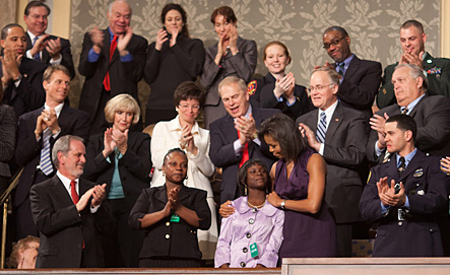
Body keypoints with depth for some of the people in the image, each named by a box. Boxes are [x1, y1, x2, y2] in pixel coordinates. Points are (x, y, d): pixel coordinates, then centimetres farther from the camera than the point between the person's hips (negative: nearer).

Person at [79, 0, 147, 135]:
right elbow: (84, 70, 1)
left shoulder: (138, 42, 9)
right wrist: (96, 47, -15)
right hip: (94, 106, 1)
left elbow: (136, 76, -1)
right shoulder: (91, 38, 13)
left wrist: (123, 50, -13)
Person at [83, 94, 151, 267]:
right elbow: (87, 173, 5)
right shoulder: (96, 141, 17)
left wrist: (124, 149, -11)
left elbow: (144, 171, -1)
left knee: (130, 260, -10)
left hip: (131, 205, -1)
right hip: (103, 205, 2)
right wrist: (106, 152, -7)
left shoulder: (141, 140, 13)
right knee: (106, 261, -4)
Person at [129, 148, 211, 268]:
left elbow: (205, 222, 1)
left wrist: (178, 207, -10)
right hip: (152, 259, 1)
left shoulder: (196, 195, 18)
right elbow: (133, 221, 5)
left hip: (185, 259, 0)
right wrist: (163, 212, -9)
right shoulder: (148, 194, 19)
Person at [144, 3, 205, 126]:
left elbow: (194, 71, -7)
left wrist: (175, 46, -3)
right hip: (156, 106, 2)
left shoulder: (194, 44, 10)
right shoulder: (154, 46, 16)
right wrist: (157, 49, -5)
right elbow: (148, 78, 5)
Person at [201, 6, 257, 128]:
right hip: (214, 107, 3)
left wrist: (234, 49, -2)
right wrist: (219, 55, 0)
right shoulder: (211, 51, 19)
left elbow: (246, 76, -5)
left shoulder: (248, 45, 9)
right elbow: (205, 82, 5)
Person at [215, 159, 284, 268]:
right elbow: (223, 242, 13)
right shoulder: (233, 207, 18)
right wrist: (224, 267, -4)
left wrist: (259, 268, -15)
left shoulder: (277, 211, 10)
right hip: (232, 267, 2)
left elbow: (273, 248, 1)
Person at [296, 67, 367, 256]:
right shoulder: (303, 121, 19)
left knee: (339, 259, -5)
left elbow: (356, 156, -13)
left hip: (339, 203, -4)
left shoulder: (353, 119, 2)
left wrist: (319, 146, -15)